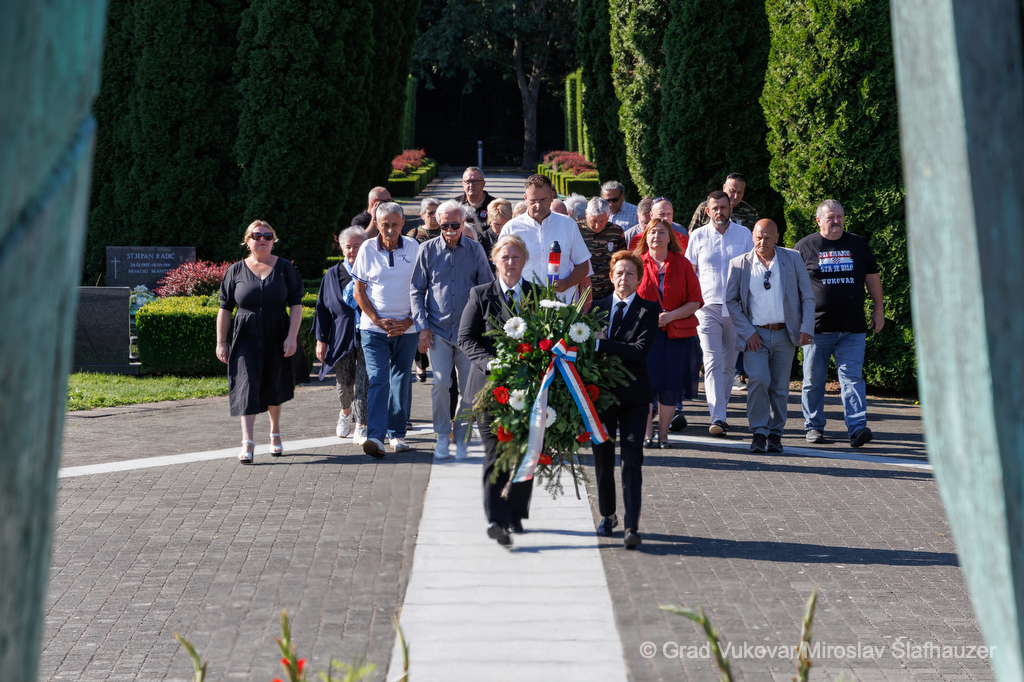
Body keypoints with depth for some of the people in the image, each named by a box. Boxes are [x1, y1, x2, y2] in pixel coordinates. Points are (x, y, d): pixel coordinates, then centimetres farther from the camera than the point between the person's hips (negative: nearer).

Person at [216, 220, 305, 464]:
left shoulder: (285, 268, 2)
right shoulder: (236, 271, 2)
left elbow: (296, 304, -1)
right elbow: (225, 308, 5)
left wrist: (292, 337, -10)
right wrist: (221, 342, 2)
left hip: (277, 338, 1)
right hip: (246, 338, -1)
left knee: (273, 388, 14)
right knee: (247, 385, -13)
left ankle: (275, 434, 35)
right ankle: (247, 442, -17)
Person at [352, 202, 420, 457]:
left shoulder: (414, 249, 1)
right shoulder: (367, 249, 0)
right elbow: (359, 292, 2)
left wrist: (408, 321, -6)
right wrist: (378, 320, -7)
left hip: (406, 328, 1)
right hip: (373, 327, -1)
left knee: (401, 380, 8)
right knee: (377, 380, -11)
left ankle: (397, 433, 20)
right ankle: (375, 436, -16)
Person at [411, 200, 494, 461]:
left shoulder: (476, 250, 5)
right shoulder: (428, 250, 4)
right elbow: (416, 290, 7)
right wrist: (422, 327, -1)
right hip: (438, 329, -1)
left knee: (469, 388, 1)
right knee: (440, 383, -13)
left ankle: (461, 437, 18)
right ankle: (442, 437, 3)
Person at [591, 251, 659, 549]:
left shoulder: (649, 310, -2)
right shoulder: (597, 307, 9)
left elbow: (641, 350, -15)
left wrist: (601, 345, -20)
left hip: (633, 395, -3)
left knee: (632, 460, -10)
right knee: (603, 459, 13)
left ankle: (631, 526, -9)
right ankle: (607, 515, 31)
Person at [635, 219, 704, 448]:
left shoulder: (682, 264, 6)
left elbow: (694, 302, 2)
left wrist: (670, 316, -12)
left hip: (677, 334, 1)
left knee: (670, 385, 1)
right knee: (645, 382, -6)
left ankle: (663, 434, 14)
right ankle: (646, 434, 7)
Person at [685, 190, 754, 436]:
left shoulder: (744, 234, 7)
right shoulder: (698, 236, 5)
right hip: (708, 307, -1)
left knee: (729, 364, 8)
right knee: (713, 362, -13)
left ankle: (720, 410, 23)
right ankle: (717, 418, -18)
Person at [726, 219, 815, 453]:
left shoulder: (793, 259, 4)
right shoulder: (739, 264, 2)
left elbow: (807, 296, 6)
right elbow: (731, 301, 4)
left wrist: (807, 328, -5)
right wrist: (747, 332, -5)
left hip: (785, 334, 1)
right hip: (756, 334, -1)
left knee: (780, 387, 5)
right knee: (759, 380, -18)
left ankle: (775, 434, 17)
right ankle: (759, 433, -7)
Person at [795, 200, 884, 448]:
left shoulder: (857, 245, 12)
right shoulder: (805, 246, 4)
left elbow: (872, 278, 19)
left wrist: (879, 309, 15)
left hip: (852, 328, 1)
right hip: (817, 327, -1)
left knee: (852, 376, -6)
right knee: (814, 379, 5)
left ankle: (857, 427, -11)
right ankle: (814, 426, 18)